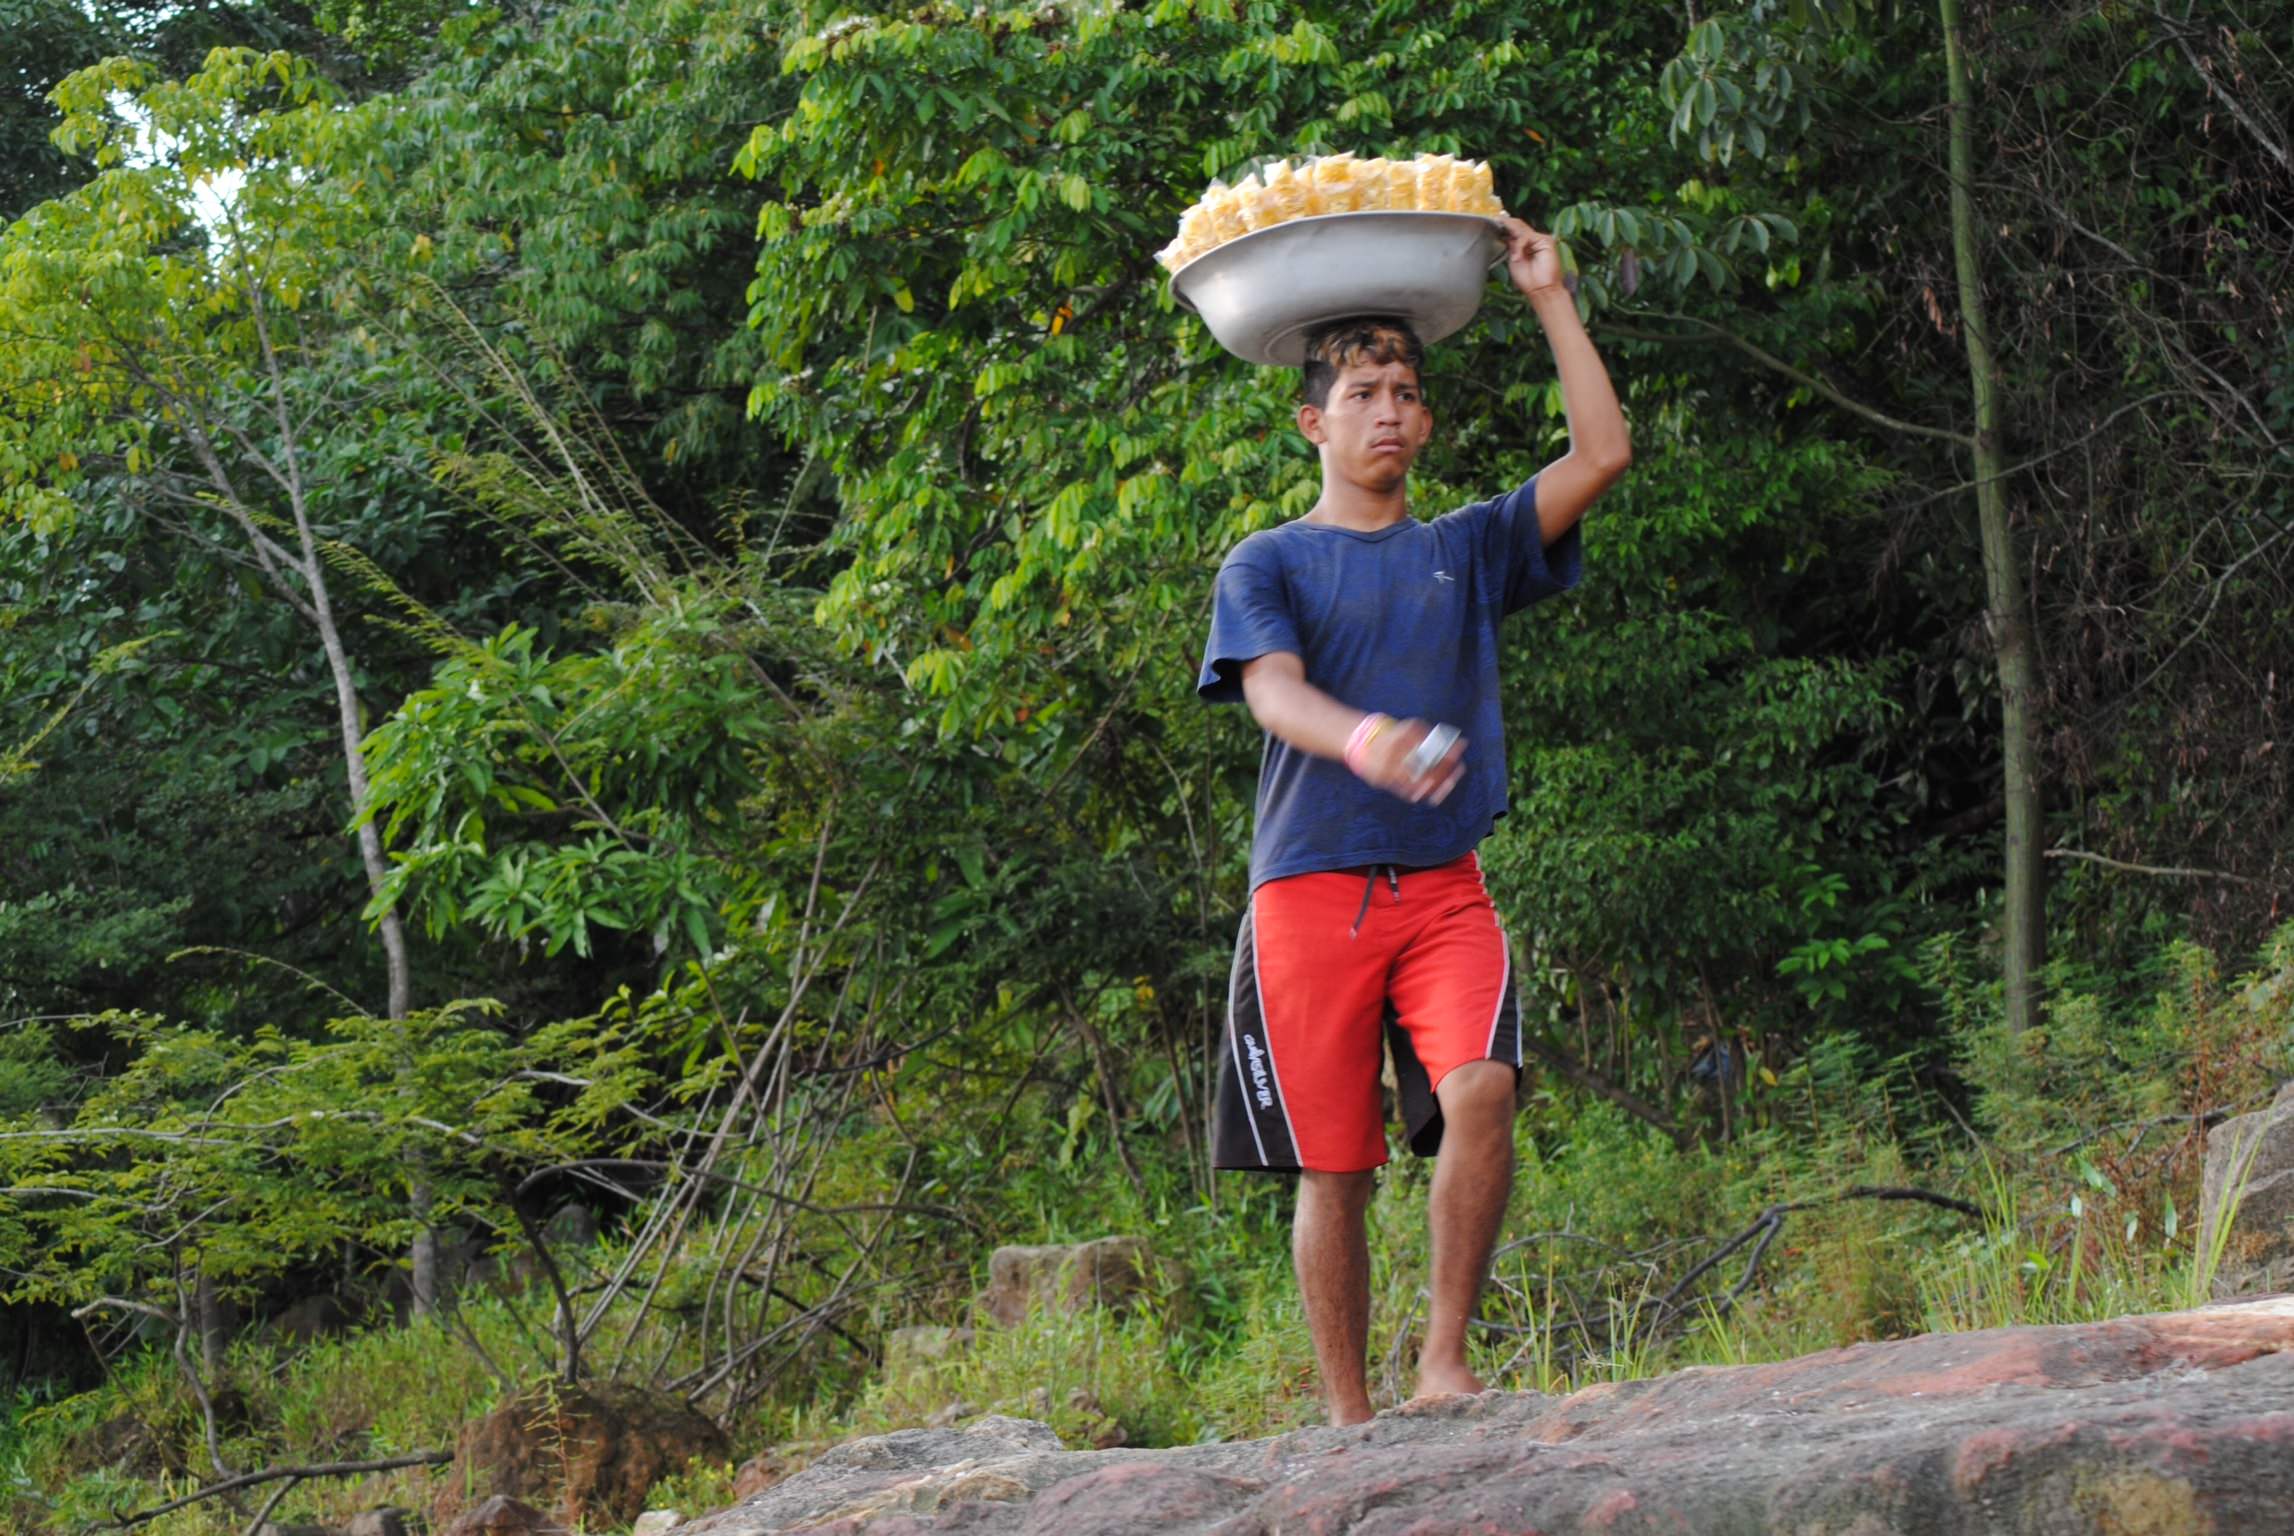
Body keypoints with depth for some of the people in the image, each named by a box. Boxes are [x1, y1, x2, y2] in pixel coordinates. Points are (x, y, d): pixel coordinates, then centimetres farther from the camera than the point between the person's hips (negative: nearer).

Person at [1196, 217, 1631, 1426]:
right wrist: (1366, 740, -31)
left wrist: (1549, 299, 9)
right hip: (1310, 889, -1)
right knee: (1333, 1166, -2)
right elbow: (1273, 691, -10)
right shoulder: (1267, 565, 9)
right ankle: (1348, 1415, 8)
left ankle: (1445, 1356, -13)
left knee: (1481, 1091, -23)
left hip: (1443, 886, 2)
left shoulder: (1467, 551, 17)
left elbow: (1603, 454, 8)